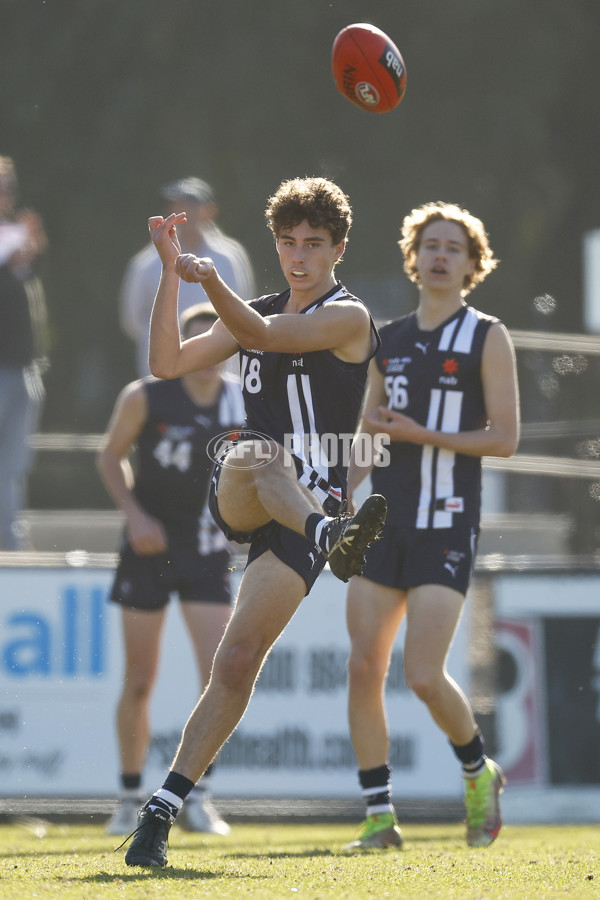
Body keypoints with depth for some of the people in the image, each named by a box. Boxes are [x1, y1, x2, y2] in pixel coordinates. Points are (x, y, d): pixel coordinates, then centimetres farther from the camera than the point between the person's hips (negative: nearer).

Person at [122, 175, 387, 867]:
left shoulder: (347, 317, 0)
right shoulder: (253, 313, 19)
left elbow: (264, 334, -18)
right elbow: (167, 363, 9)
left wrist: (212, 283, -35)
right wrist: (170, 271, 0)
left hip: (309, 501, -3)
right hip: (236, 498, 3)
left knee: (239, 660, -13)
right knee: (256, 456, -36)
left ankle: (163, 809, -10)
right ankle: (334, 536, -67)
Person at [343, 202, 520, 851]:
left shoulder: (487, 338, -1)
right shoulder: (388, 340, 14)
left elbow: (504, 437, -7)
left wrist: (421, 434, -13)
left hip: (447, 528, -5)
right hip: (384, 522, 5)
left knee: (423, 674, -13)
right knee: (364, 666, -4)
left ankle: (478, 772, 14)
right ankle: (379, 816, 2)